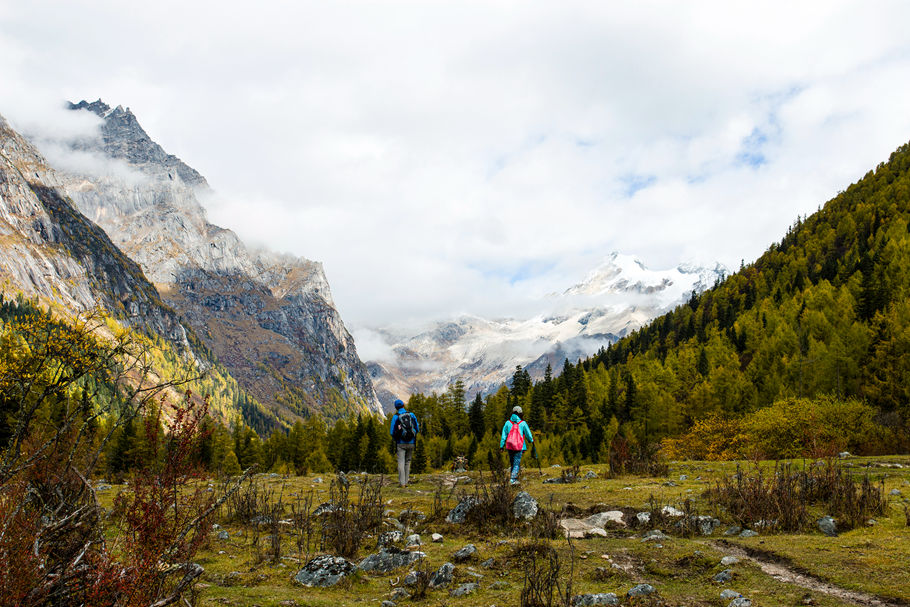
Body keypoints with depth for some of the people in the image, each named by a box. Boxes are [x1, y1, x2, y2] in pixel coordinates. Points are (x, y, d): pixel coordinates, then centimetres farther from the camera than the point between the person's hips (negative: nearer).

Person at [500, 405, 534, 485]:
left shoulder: (507, 423, 4)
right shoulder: (523, 423, -3)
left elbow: (504, 435, 3)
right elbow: (528, 434, 6)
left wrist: (502, 445, 6)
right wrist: (531, 440, 26)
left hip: (510, 446, 3)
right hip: (519, 446, -3)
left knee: (512, 463, 16)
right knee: (517, 463, -1)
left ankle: (514, 478, 23)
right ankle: (513, 479, -13)